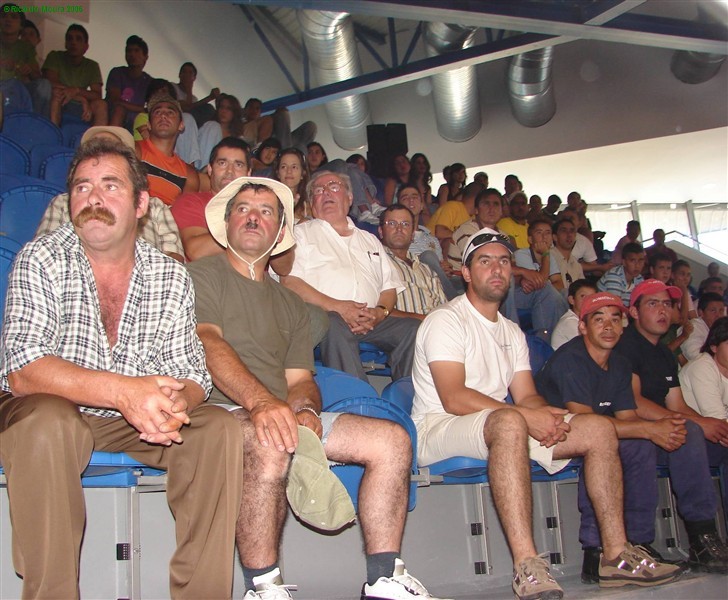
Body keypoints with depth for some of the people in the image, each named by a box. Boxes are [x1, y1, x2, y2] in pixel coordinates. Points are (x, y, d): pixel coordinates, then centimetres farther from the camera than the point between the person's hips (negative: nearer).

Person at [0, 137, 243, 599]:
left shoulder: (173, 278, -1)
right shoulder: (42, 260, -10)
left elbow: (191, 376, -6)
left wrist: (173, 403, -32)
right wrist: (123, 391, -36)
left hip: (135, 421, 3)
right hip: (46, 415, -3)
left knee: (221, 429, -18)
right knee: (47, 423, -35)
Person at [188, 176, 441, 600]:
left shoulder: (291, 304, 24)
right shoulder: (203, 275, 6)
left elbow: (300, 378, 16)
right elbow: (207, 344, -13)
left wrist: (304, 409, -11)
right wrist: (261, 401, -31)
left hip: (282, 413, 6)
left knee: (392, 439, -9)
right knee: (269, 445, -40)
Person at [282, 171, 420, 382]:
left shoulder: (370, 240, 30)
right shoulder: (302, 233, 16)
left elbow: (389, 289, 22)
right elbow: (289, 283, 0)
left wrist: (380, 312, -3)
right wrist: (337, 307, -13)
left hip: (370, 323, 4)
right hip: (321, 318, -4)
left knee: (413, 328, -23)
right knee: (335, 325, -38)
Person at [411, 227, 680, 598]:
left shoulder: (512, 332, 20)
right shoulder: (446, 320, -7)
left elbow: (526, 396, 11)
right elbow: (454, 399, -19)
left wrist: (546, 414, -14)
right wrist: (528, 417, -24)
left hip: (499, 428, 8)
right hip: (438, 429, -8)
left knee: (598, 429, -3)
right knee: (510, 422, -40)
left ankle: (615, 553, -3)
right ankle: (526, 564, -43)